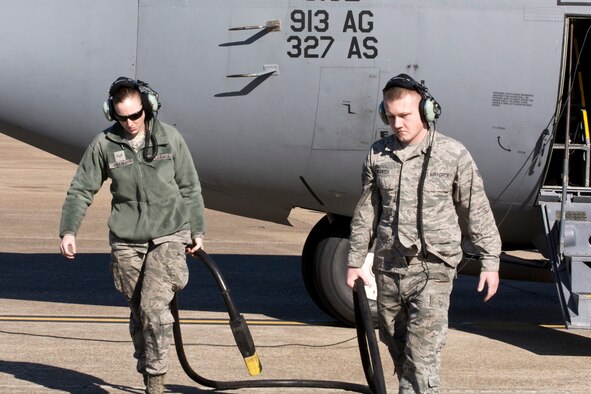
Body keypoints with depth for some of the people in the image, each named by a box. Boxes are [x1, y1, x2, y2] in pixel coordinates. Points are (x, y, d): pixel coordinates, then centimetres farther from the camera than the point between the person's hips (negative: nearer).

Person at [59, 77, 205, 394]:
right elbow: (80, 191, 4)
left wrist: (197, 231, 13)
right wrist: (68, 231, -7)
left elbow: (189, 188, 11)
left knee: (154, 306, -17)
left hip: (168, 236, -2)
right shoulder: (104, 144, 0)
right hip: (126, 242, 2)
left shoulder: (169, 138, 1)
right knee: (139, 314, 6)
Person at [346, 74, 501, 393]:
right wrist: (355, 261, 17)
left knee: (421, 355, -13)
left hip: (432, 272, -5)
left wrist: (490, 261, 2)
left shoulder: (452, 154, -4)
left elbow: (477, 211, 2)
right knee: (397, 351, 13)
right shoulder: (378, 155, 8)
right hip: (388, 269, 5)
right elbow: (366, 212, 16)